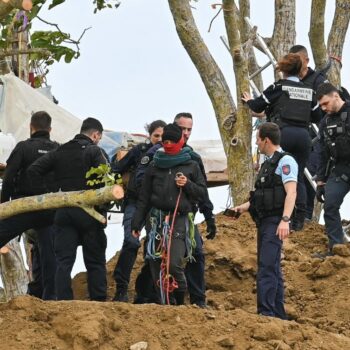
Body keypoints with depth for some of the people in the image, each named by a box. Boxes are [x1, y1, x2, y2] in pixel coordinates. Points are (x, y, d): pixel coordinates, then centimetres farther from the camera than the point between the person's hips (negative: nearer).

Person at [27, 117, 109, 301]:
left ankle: (63, 302, -3)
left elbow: (33, 170, 6)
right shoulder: (95, 151, -4)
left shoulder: (60, 152, 11)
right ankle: (98, 302, 3)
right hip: (89, 213, -3)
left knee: (64, 261, 4)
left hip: (64, 212, 3)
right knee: (95, 262, 5)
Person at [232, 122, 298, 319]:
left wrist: (285, 220, -29)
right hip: (264, 222, 10)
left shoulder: (285, 161, -9)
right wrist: (243, 208, 28)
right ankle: (279, 314, 15)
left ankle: (266, 312, -20)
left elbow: (291, 192, -19)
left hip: (275, 222, -10)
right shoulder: (268, 163, 21)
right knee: (272, 268, 11)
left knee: (267, 267, -16)